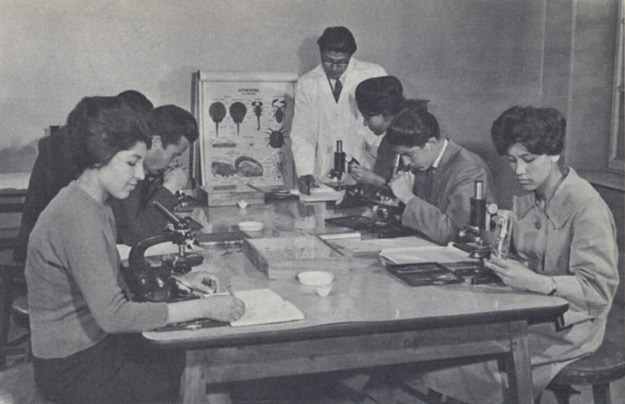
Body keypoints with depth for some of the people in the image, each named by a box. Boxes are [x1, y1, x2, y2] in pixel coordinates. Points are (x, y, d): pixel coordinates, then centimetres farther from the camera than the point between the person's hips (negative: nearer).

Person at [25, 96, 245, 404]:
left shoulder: (95, 205, 4)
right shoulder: (77, 219, -27)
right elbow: (113, 315, -30)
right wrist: (202, 308, -26)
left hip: (94, 341, 9)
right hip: (73, 369, -9)